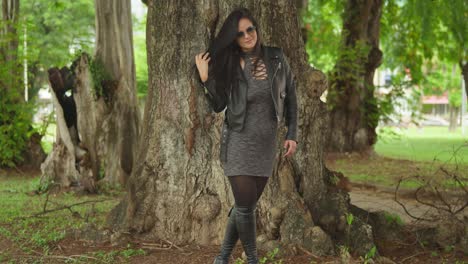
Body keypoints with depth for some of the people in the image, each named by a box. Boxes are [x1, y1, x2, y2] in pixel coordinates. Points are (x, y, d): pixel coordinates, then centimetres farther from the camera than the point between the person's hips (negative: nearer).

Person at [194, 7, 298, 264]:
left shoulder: (276, 59, 0)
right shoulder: (228, 64, -3)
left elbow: (290, 97, 7)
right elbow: (218, 106, -4)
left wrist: (292, 134, 3)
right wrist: (205, 78, -17)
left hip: (266, 143, 3)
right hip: (239, 142, -2)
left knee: (246, 205, 8)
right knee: (245, 206, -5)